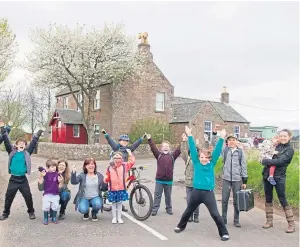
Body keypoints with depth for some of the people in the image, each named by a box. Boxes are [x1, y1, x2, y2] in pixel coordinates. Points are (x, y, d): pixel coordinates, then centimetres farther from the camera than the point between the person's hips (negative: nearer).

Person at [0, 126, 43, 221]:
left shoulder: (27, 153, 0)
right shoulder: (12, 152, -1)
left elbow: (33, 143, -1)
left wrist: (38, 134, -6)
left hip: (23, 179, 0)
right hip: (13, 179, 0)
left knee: (28, 197, 6)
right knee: (8, 197, 11)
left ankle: (31, 212, 24)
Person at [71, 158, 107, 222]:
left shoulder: (99, 175, 3)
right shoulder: (82, 175, -2)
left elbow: (103, 189, 3)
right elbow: (74, 182, -18)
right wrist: (73, 172, -32)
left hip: (95, 197, 1)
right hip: (84, 198, -1)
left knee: (98, 204, -32)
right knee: (82, 209, -28)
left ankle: (94, 213, 7)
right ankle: (86, 212, 13)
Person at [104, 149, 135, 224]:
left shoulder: (124, 166, 1)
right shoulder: (109, 168, 2)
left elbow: (132, 161, -5)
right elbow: (107, 178, 9)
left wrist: (130, 153, -10)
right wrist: (106, 179, -11)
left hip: (121, 189, 0)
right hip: (112, 189, 0)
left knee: (119, 203, 10)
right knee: (113, 203, 9)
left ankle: (119, 217, 22)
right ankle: (114, 217, 22)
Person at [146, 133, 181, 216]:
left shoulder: (172, 155, 2)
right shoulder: (159, 155, 0)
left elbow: (179, 150, -8)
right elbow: (153, 148, -11)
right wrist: (149, 140, -23)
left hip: (169, 180, 1)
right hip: (159, 179, -1)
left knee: (168, 195, 14)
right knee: (157, 195, 5)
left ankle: (169, 208, 29)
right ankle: (155, 209, 12)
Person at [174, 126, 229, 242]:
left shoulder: (211, 164, -1)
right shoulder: (196, 163, -1)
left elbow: (217, 151, -8)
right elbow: (192, 149, -6)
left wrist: (221, 138, -15)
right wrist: (189, 136, -11)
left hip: (208, 193, -2)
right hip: (196, 192, 2)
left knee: (215, 214, -3)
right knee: (188, 211, 20)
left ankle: (224, 233, 14)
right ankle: (181, 226, 43)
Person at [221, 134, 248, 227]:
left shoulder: (240, 151, 2)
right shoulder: (224, 150, 3)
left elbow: (244, 166, 4)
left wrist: (245, 181, 2)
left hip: (237, 179, 0)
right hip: (226, 179, 0)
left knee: (236, 201, 7)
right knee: (224, 200, 5)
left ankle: (236, 220, 19)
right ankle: (223, 219, 19)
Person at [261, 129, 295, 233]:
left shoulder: (290, 150, -7)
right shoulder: (277, 146, 10)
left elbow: (280, 161, -18)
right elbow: (268, 155, 16)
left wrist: (265, 161, -13)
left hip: (279, 177, -6)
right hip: (267, 175, 6)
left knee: (283, 200, -1)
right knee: (268, 199, 12)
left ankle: (291, 224, 11)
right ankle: (269, 221, 23)